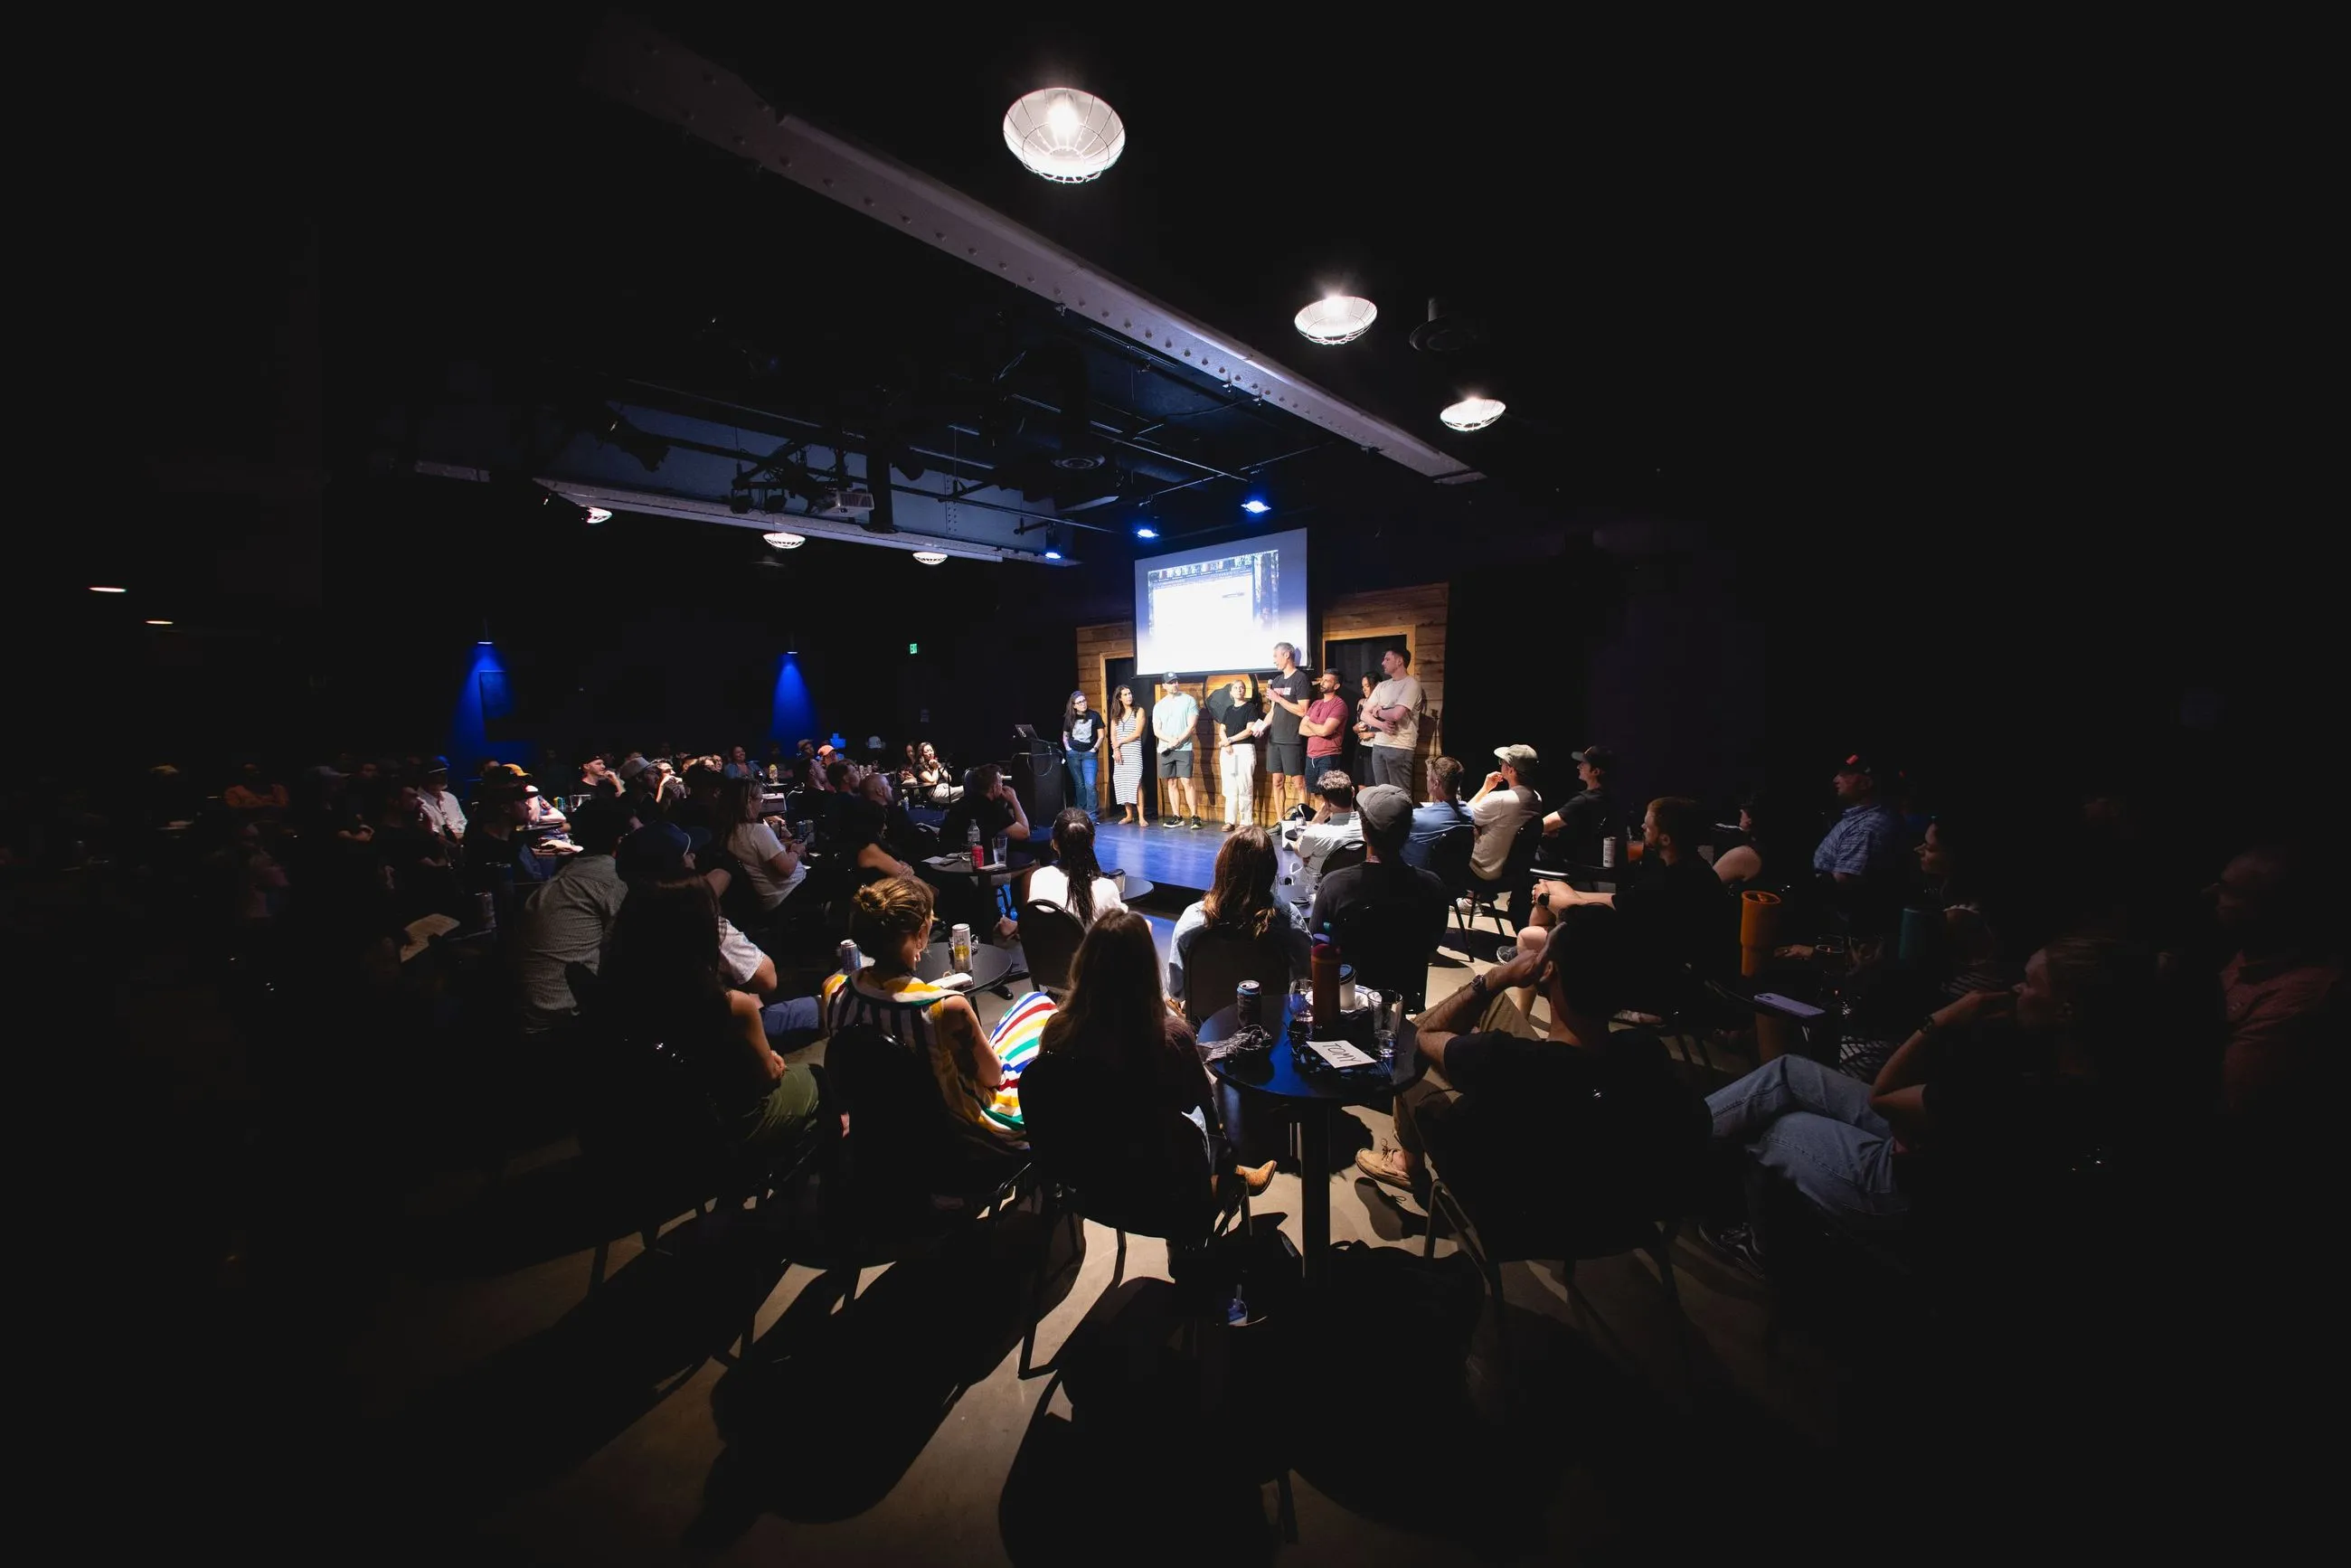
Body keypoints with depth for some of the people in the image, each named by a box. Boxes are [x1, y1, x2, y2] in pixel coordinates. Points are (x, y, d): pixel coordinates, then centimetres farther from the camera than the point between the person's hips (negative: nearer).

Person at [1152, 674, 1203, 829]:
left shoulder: (1189, 700, 0)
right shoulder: (1159, 706, 11)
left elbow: (1191, 725, -6)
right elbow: (1156, 730, 4)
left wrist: (1178, 741, -14)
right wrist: (1171, 740, -13)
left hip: (1184, 749, -4)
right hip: (1165, 750, 4)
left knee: (1186, 782, -10)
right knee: (1171, 783, 6)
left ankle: (1195, 817, -6)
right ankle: (1177, 817, 12)